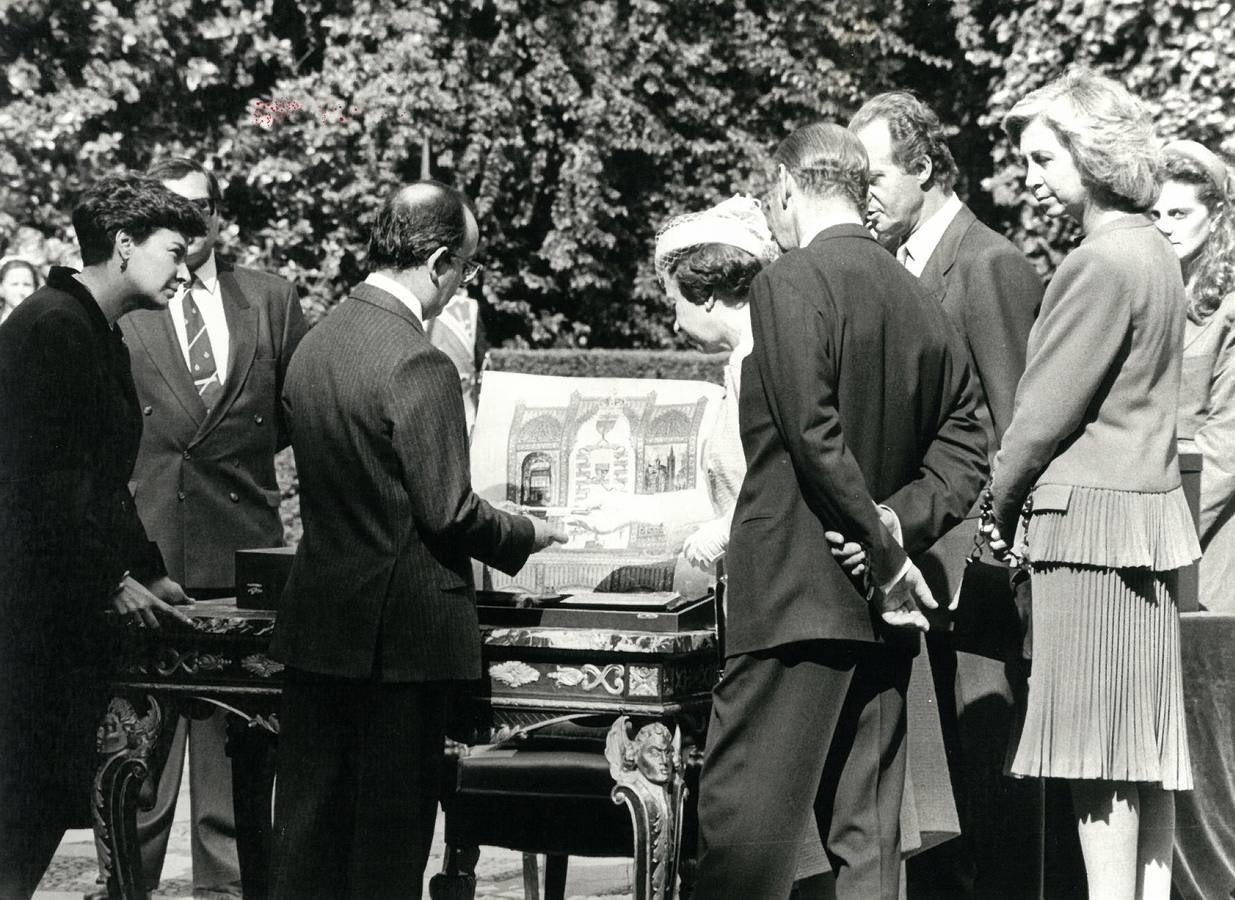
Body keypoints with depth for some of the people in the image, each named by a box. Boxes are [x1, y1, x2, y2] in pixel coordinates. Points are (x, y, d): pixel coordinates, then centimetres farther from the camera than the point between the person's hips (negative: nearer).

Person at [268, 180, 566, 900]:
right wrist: (527, 536, 1)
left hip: (318, 621, 7)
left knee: (309, 821, 11)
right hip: (402, 626, -7)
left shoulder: (315, 345, 7)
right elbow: (448, 511, -18)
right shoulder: (420, 365, -19)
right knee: (391, 830, 2)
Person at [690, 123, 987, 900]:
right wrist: (899, 525, -1)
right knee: (868, 830, 9)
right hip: (882, 610, 7)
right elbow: (966, 450, 11)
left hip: (797, 593, -7)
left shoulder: (790, 285, -9)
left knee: (743, 814, -5)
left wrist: (884, 546, -12)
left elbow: (813, 433, -18)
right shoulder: (921, 304, 13)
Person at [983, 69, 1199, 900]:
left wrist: (998, 507, 0)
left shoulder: (1101, 263, -15)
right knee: (1145, 745, 9)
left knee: (1095, 748, -6)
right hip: (1151, 510, 9)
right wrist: (1018, 500, 17)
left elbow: (1047, 407, -13)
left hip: (1090, 517, -9)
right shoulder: (1155, 254, 13)